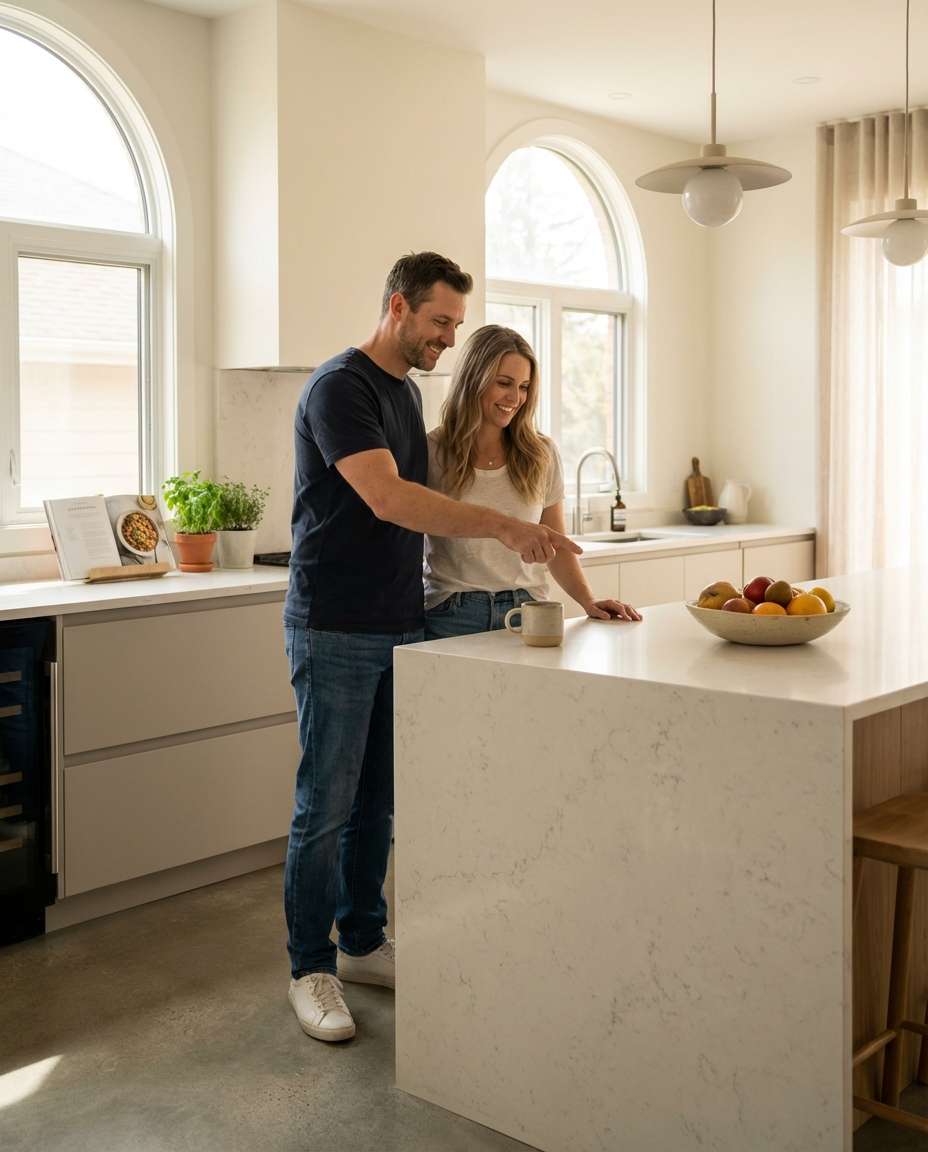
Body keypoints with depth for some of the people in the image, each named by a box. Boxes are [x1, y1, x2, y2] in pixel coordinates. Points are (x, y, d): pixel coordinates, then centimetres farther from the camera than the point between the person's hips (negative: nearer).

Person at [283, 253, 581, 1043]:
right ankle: (311, 969, 13)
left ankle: (363, 942, 28)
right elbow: (386, 498, -25)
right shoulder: (340, 386, -13)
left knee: (377, 801, 15)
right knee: (325, 808, 0)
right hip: (336, 631, -8)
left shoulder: (407, 390, 15)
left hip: (398, 628, 8)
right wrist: (503, 526, -29)